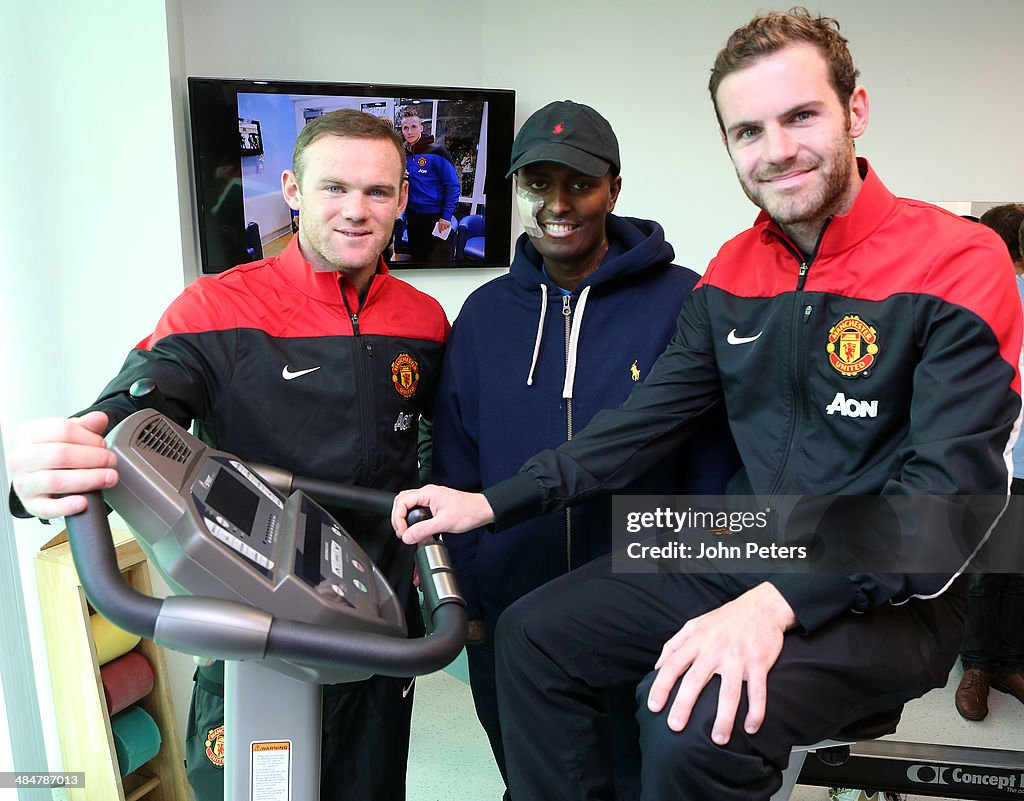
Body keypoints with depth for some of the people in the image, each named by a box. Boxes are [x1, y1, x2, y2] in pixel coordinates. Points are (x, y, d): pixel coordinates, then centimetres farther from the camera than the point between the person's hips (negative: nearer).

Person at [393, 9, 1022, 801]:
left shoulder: (956, 262, -14)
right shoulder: (734, 272, 5)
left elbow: (948, 492, -21)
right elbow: (647, 419, 3)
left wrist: (777, 604, -32)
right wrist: (492, 502, -5)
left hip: (889, 595, -5)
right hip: (746, 561, 6)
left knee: (693, 722, -29)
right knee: (534, 636, 1)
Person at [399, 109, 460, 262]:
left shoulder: (436, 152, -12)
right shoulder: (403, 154, 6)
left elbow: (453, 185, -13)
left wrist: (446, 216, -17)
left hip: (435, 217, -6)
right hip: (413, 217, 6)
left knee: (438, 258, -1)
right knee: (417, 256, 17)